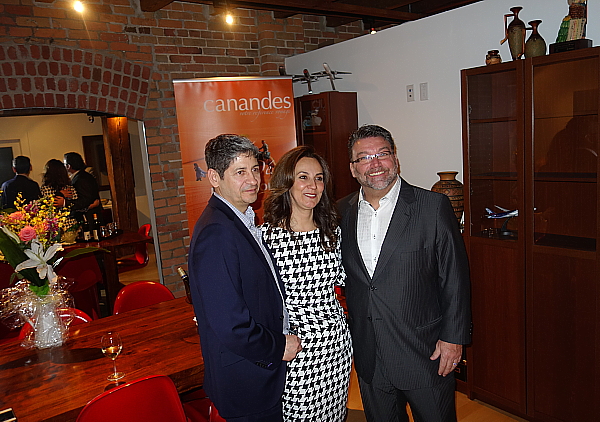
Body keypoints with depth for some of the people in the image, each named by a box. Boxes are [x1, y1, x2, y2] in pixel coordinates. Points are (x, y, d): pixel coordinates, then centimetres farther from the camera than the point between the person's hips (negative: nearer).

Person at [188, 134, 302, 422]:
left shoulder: (244, 220, 6)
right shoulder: (216, 232, -25)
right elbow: (229, 324, -29)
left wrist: (280, 340, 6)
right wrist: (278, 347, -14)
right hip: (246, 384, -9)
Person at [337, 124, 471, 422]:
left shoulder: (434, 207, -9)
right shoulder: (342, 212, 1)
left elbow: (455, 278, -8)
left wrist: (453, 338, -9)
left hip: (425, 353, -3)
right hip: (369, 358, 4)